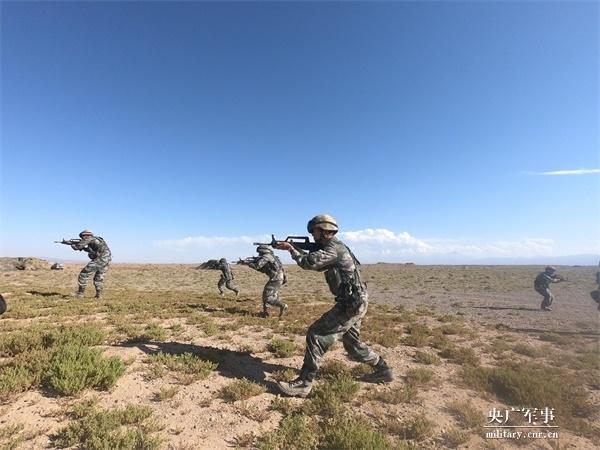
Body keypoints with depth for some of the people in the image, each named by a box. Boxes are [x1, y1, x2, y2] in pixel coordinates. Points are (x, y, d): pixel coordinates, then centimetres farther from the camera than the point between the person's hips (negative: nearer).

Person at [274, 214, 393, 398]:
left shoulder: (334, 248, -17)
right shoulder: (332, 247, 15)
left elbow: (309, 262, -25)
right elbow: (316, 264, 20)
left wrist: (291, 249, -9)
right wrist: (295, 249, 10)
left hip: (352, 303, -10)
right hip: (355, 302, 10)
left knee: (316, 334, -9)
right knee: (352, 344, 23)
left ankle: (304, 384, -2)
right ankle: (382, 370, 35)